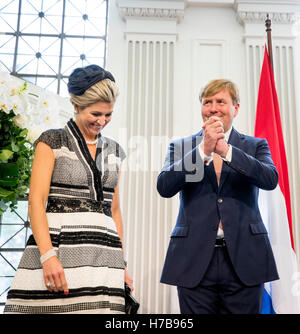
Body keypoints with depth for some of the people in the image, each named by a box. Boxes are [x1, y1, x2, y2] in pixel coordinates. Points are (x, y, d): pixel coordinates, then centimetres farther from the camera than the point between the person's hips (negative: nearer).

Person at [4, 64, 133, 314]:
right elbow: (36, 201, -5)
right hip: (58, 247, -3)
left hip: (105, 253, 4)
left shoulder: (114, 151, 15)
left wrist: (122, 264, 10)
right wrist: (48, 255, -16)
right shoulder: (52, 142, 3)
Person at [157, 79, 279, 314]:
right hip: (195, 260, 0)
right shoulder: (180, 147, 8)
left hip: (244, 259, 1)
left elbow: (270, 179, -10)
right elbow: (164, 187, -8)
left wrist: (226, 150, -21)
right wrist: (204, 149, -17)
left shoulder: (256, 146, 9)